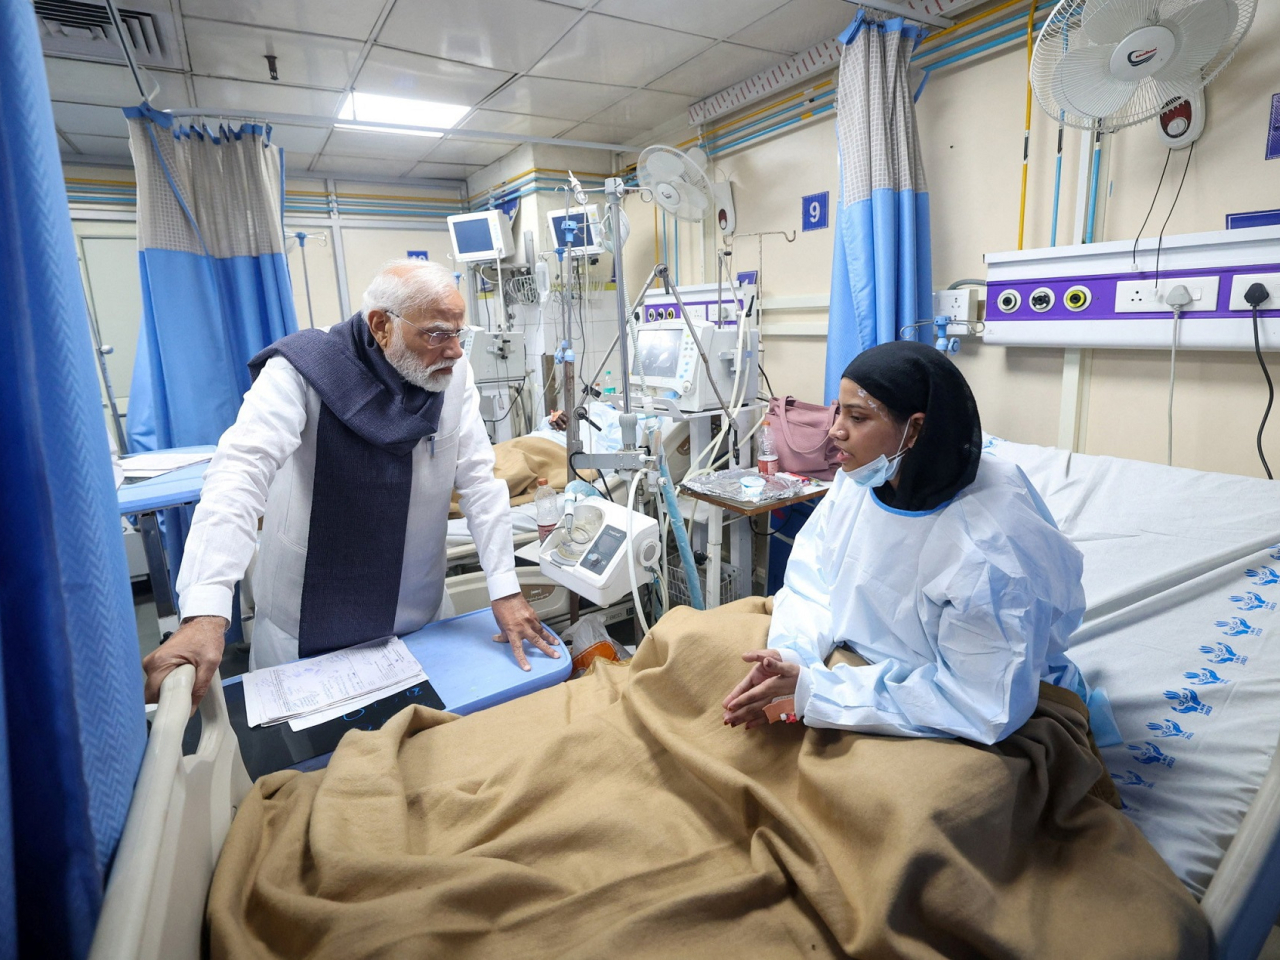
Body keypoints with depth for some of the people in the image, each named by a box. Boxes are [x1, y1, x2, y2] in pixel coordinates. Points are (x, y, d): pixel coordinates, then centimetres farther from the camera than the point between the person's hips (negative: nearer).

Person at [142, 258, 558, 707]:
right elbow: (241, 473, -29)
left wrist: (505, 590, -12)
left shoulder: (453, 375, -8)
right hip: (307, 623, -3)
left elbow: (479, 480, -8)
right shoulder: (302, 370, -18)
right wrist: (205, 614, -41)